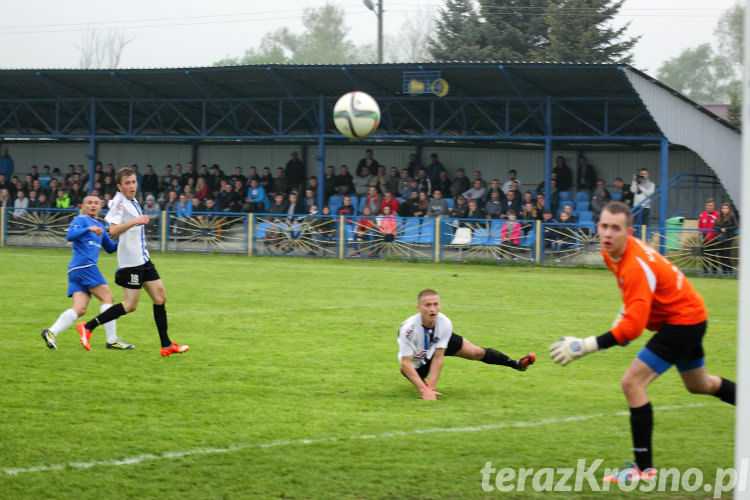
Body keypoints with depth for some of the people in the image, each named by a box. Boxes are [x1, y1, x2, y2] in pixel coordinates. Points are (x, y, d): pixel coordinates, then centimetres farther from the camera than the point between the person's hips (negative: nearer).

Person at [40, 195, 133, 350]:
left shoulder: (99, 226, 28)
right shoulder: (81, 220, 2)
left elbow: (110, 248, 33)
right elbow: (70, 236, -16)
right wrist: (89, 229, -28)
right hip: (83, 265, -9)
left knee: (79, 309, -5)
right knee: (107, 298, -9)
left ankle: (51, 332, -15)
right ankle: (112, 340, -11)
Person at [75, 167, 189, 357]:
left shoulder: (133, 202, 14)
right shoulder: (119, 202, -14)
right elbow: (113, 230, -27)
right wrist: (135, 221, -35)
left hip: (143, 259, 9)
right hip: (130, 261, -9)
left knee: (160, 297, 6)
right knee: (129, 305, -9)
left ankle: (166, 345, 10)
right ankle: (87, 327, -2)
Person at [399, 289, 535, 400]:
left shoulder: (445, 323, -33)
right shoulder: (409, 329, -44)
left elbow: (438, 357, -30)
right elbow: (406, 363, -40)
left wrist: (431, 387, -38)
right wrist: (423, 390, -47)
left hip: (441, 342, 2)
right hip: (417, 360, -2)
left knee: (476, 353, 3)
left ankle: (515, 364, 28)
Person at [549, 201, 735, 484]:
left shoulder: (636, 265, -34)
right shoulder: (612, 252, -7)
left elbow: (633, 326, -39)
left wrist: (584, 346, -41)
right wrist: (623, 315, 10)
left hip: (682, 320, -10)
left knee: (632, 383, -18)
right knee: (699, 385, 29)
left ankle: (644, 466, -14)